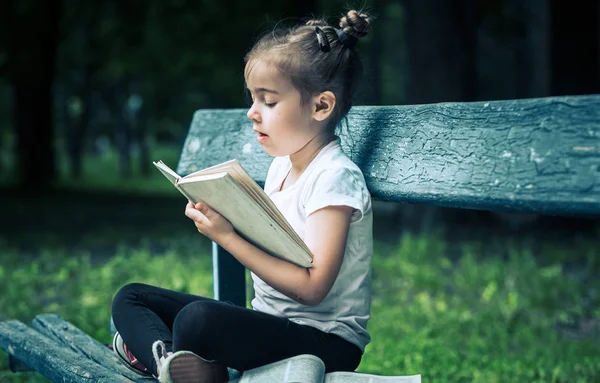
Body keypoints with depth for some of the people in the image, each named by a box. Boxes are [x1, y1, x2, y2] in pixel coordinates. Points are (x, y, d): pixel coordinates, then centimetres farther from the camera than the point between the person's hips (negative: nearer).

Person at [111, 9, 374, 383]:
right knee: (130, 297, 6)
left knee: (198, 318, -38)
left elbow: (311, 288, -22)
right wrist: (220, 220, -4)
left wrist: (229, 237, -21)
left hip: (327, 342, -10)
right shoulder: (280, 166, 12)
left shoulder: (335, 177, -16)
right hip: (270, 322, 10)